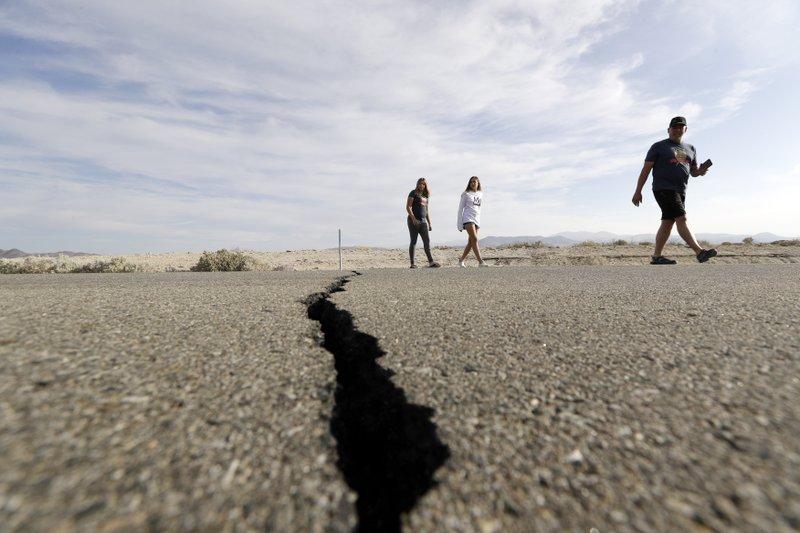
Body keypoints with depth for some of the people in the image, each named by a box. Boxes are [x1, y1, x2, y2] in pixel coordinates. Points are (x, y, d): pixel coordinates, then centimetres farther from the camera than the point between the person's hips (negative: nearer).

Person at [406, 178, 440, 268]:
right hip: (414, 220, -6)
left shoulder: (425, 196, 21)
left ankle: (431, 262, -8)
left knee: (427, 241, -4)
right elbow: (408, 207, -8)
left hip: (423, 221, 6)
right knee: (413, 241, -3)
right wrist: (413, 219, -18)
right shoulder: (413, 193, 2)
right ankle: (412, 263, 2)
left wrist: (429, 224, 17)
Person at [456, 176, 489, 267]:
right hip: (468, 219, -5)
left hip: (476, 220, 6)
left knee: (470, 242, 2)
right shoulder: (466, 194, 4)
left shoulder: (480, 194, 18)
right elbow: (460, 208, 3)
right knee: (474, 239, -18)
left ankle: (461, 261, 14)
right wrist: (460, 224, -3)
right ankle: (480, 262, -21)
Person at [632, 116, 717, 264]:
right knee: (681, 219, -17)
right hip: (663, 189, -7)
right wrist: (638, 191, -11)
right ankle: (700, 253, -20)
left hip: (680, 191, 7)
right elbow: (646, 169, -3)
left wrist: (700, 171, -2)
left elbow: (693, 171, 23)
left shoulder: (690, 149, 21)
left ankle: (656, 256, 8)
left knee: (668, 223, 5)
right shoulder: (659, 146, 3)